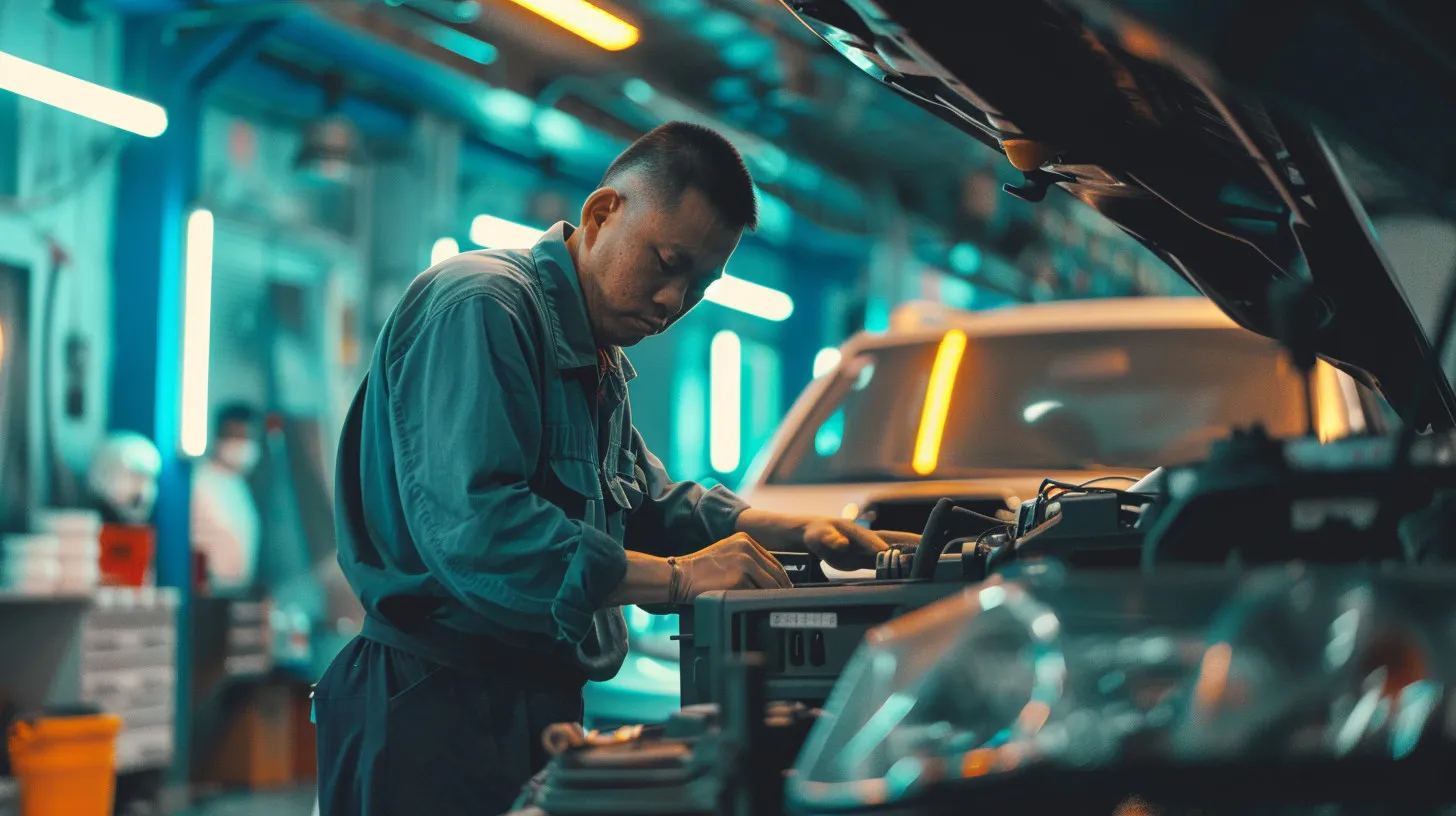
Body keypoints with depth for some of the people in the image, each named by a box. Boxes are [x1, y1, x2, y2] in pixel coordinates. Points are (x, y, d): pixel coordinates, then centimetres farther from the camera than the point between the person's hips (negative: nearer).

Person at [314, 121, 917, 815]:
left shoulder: (599, 360, 19)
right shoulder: (481, 306, -16)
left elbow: (647, 503, 27)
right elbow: (470, 526, -28)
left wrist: (795, 532, 10)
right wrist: (679, 576, -27)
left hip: (541, 706, 10)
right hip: (436, 714, -10)